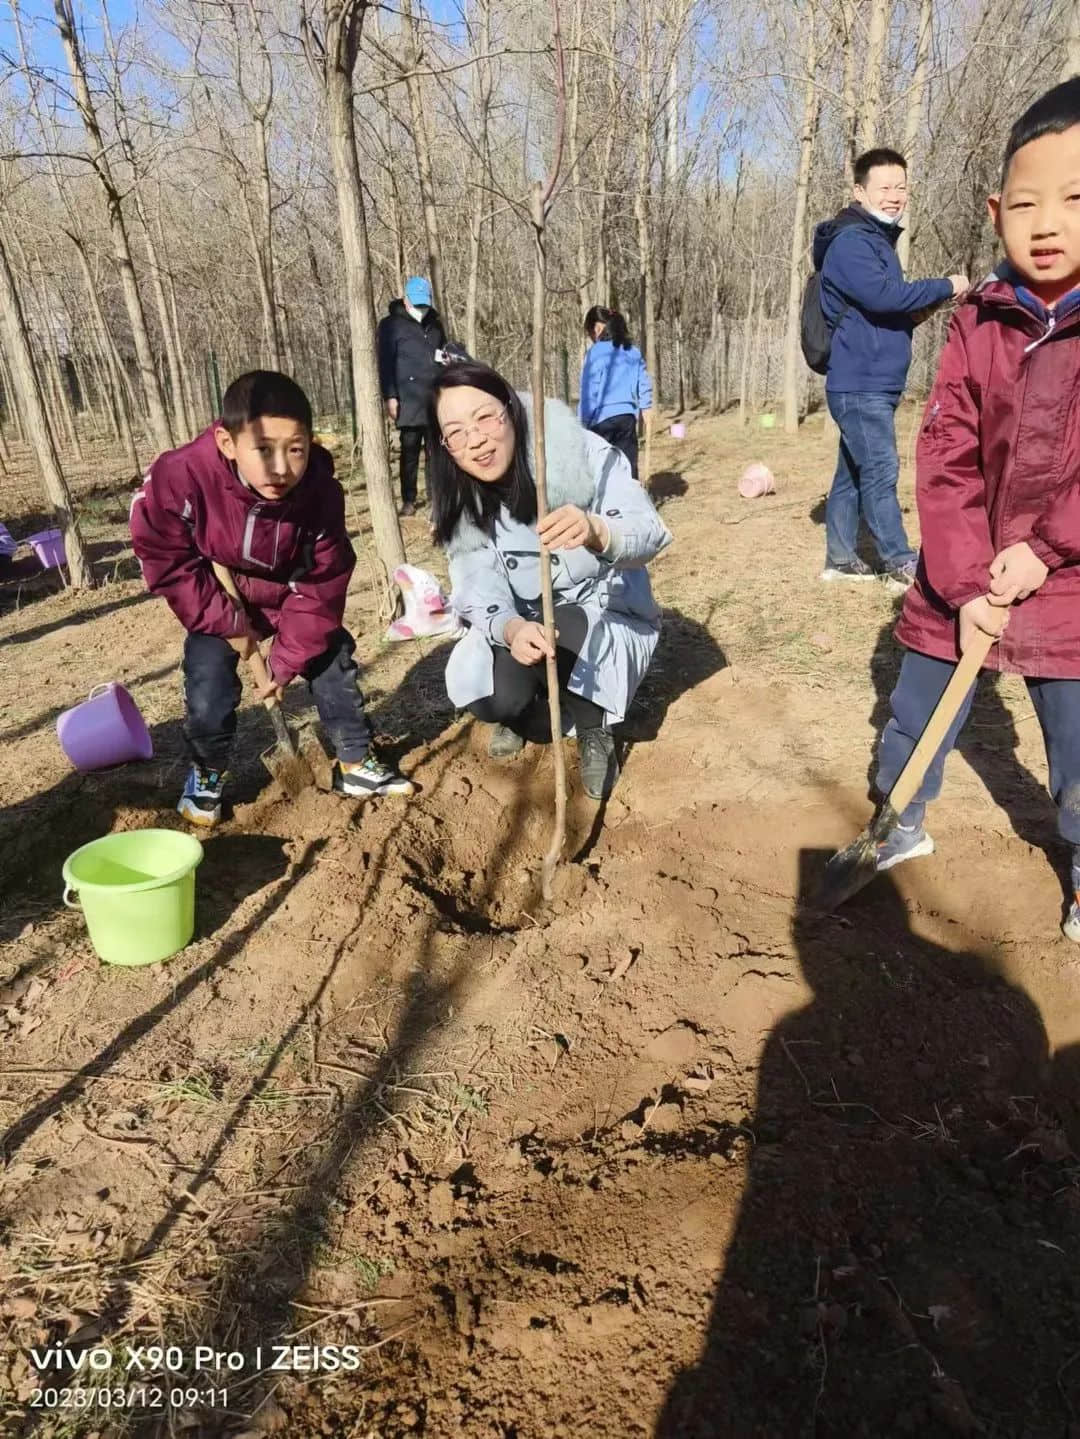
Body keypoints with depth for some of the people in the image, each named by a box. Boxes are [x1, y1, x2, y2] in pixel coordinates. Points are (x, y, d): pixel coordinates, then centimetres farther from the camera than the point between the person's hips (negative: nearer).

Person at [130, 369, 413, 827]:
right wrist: (227, 622, -20)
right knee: (209, 693, -10)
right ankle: (206, 774, 19)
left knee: (334, 665, 1)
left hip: (293, 597, 2)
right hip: (217, 604, -1)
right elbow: (166, 560, -19)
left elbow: (322, 586, -18)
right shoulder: (181, 477, -34)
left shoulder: (321, 493, -29)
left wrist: (286, 661, -17)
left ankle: (356, 764, 19)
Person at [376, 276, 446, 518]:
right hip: (409, 402, -4)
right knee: (410, 452, 1)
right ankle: (408, 501, 9)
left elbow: (445, 353, 32)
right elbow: (385, 362, -4)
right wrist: (390, 397, -12)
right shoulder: (391, 325, 2)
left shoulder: (435, 323, 18)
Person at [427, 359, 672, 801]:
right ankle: (527, 717, 15)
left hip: (609, 618, -2)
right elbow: (478, 592, -20)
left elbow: (652, 533, -31)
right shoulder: (460, 504, -12)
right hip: (524, 626, 3)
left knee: (566, 627, -35)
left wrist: (595, 532, -55)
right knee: (494, 698, -23)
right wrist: (511, 630, -44)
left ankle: (595, 730, -5)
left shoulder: (582, 452, -23)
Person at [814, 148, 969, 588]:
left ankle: (840, 559, 18)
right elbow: (882, 294, -25)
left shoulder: (878, 240, 20)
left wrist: (916, 312, 4)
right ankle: (903, 565, 0)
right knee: (880, 474, -6)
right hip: (861, 384, -10)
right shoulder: (851, 241, -11)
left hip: (872, 384, 10)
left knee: (853, 473, 11)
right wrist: (946, 288, -14)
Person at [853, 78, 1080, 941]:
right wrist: (964, 585, -15)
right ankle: (901, 825, 38)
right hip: (961, 579, 3)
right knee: (914, 719, 14)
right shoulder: (977, 322, -3)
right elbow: (945, 458, -7)